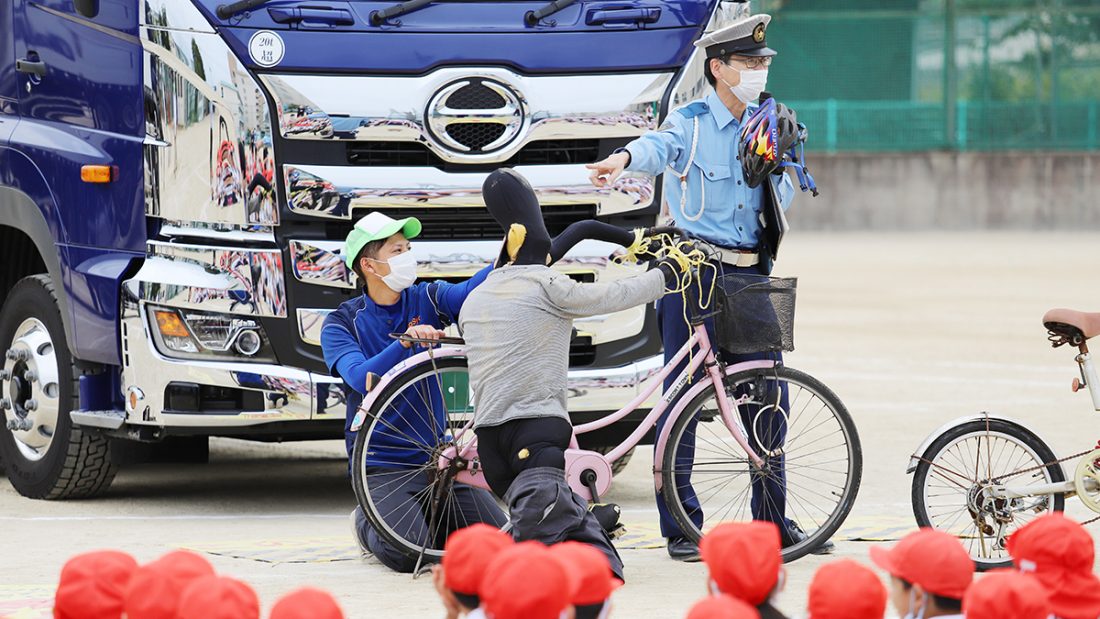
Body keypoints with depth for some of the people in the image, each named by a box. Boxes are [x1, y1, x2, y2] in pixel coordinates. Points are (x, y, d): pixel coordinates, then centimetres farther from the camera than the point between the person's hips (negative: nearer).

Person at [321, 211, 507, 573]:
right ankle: (367, 523, 10)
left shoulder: (426, 299, 3)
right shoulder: (341, 323, -6)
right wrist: (405, 342, -38)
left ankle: (426, 515, 19)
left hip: (434, 457, 4)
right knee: (407, 554, -25)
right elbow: (362, 379, -23)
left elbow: (469, 293, -18)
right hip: (381, 465, -4)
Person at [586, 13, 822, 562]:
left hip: (751, 274, 5)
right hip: (693, 276, -5)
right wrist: (623, 158, -51)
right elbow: (659, 146, -28)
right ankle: (681, 529, 0)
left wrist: (776, 166, -3)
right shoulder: (690, 124, -5)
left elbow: (781, 203, 19)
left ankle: (773, 521, 17)